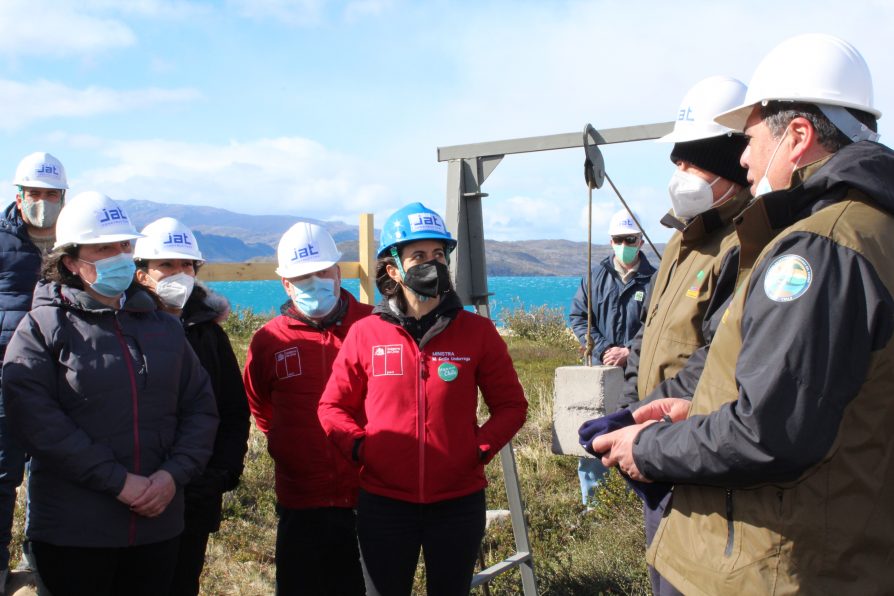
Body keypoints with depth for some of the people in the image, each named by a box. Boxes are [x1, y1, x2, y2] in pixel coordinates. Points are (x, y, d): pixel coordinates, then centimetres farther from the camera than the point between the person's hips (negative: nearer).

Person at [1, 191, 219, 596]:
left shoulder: (163, 326, 10)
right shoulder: (42, 327, -3)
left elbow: (201, 406, 8)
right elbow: (35, 418, -15)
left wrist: (174, 473, -9)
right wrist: (118, 481, -19)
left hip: (158, 525, 4)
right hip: (72, 532, -4)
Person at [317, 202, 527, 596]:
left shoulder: (477, 332, -3)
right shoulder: (365, 334, -3)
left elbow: (511, 405, 4)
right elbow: (333, 406, 6)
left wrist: (481, 449, -9)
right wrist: (359, 447, -9)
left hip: (459, 502, 0)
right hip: (383, 503, 0)